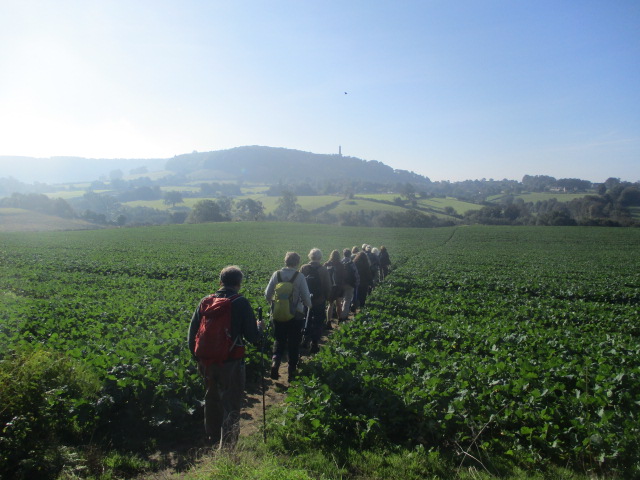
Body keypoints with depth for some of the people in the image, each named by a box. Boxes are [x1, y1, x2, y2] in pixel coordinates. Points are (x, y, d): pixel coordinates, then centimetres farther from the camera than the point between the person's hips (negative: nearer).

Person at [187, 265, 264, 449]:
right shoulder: (241, 303, -12)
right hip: (231, 364, -5)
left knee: (212, 401, 25)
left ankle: (213, 440, 44)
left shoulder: (205, 301, 1)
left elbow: (192, 333, 6)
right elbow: (253, 337, -12)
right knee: (231, 406, 8)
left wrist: (198, 358, 17)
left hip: (208, 362, 6)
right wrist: (259, 327, 10)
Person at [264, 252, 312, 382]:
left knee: (279, 341, 19)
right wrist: (309, 305, 13)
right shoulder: (300, 277, -13)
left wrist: (272, 303, 23)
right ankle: (292, 373, 20)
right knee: (293, 344, 13)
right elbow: (306, 298, -10)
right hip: (296, 316, -2)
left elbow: (267, 294, 1)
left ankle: (275, 362, -3)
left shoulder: (276, 274, -5)